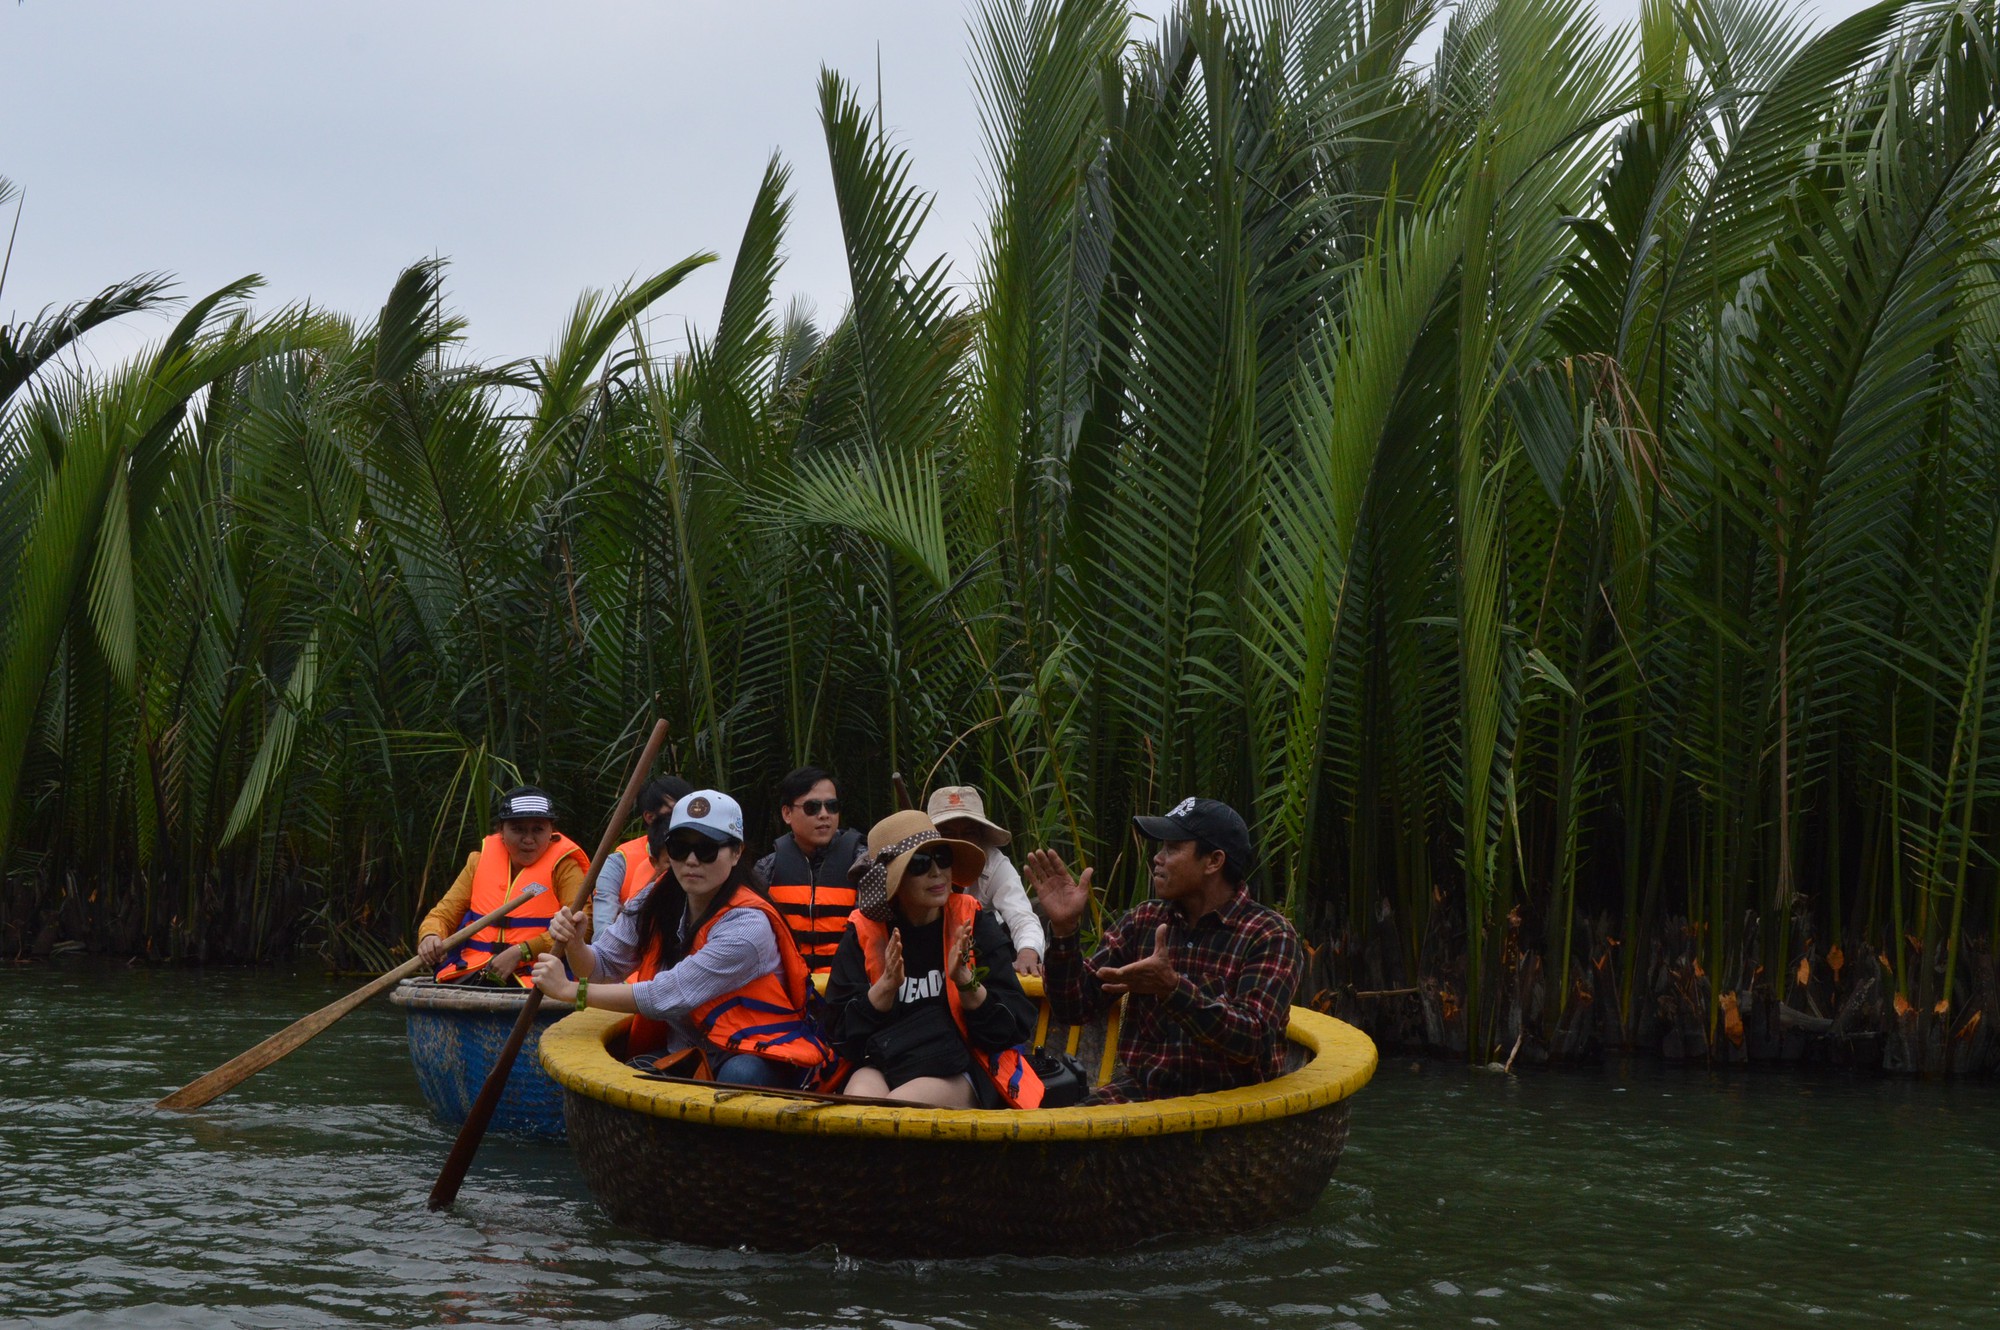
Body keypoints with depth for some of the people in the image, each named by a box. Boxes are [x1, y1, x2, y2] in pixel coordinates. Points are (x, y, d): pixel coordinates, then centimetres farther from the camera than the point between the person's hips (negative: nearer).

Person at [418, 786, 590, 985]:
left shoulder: (564, 867, 3)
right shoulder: (480, 862, 17)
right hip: (473, 972, 3)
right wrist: (430, 936, -10)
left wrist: (521, 953, -19)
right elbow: (443, 914, 15)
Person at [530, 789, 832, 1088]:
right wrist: (574, 945, -20)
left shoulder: (748, 925, -22)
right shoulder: (656, 902, 2)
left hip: (754, 1056, -5)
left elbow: (671, 996, -27)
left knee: (739, 1075, -39)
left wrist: (570, 990, -25)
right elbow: (603, 968, 5)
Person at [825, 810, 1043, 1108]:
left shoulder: (975, 925, 3)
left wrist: (966, 981, -17)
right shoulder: (863, 933, 5)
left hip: (959, 1073, -1)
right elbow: (843, 1035, 1)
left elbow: (1014, 1029, -1)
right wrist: (887, 985, -15)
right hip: (880, 1066, 1)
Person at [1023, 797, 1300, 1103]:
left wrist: (1172, 989, -32)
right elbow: (1074, 1006, 10)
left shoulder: (1269, 936, -5)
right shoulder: (1144, 920, 11)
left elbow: (1252, 1042, -19)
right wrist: (1063, 929, -6)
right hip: (1141, 1087, 4)